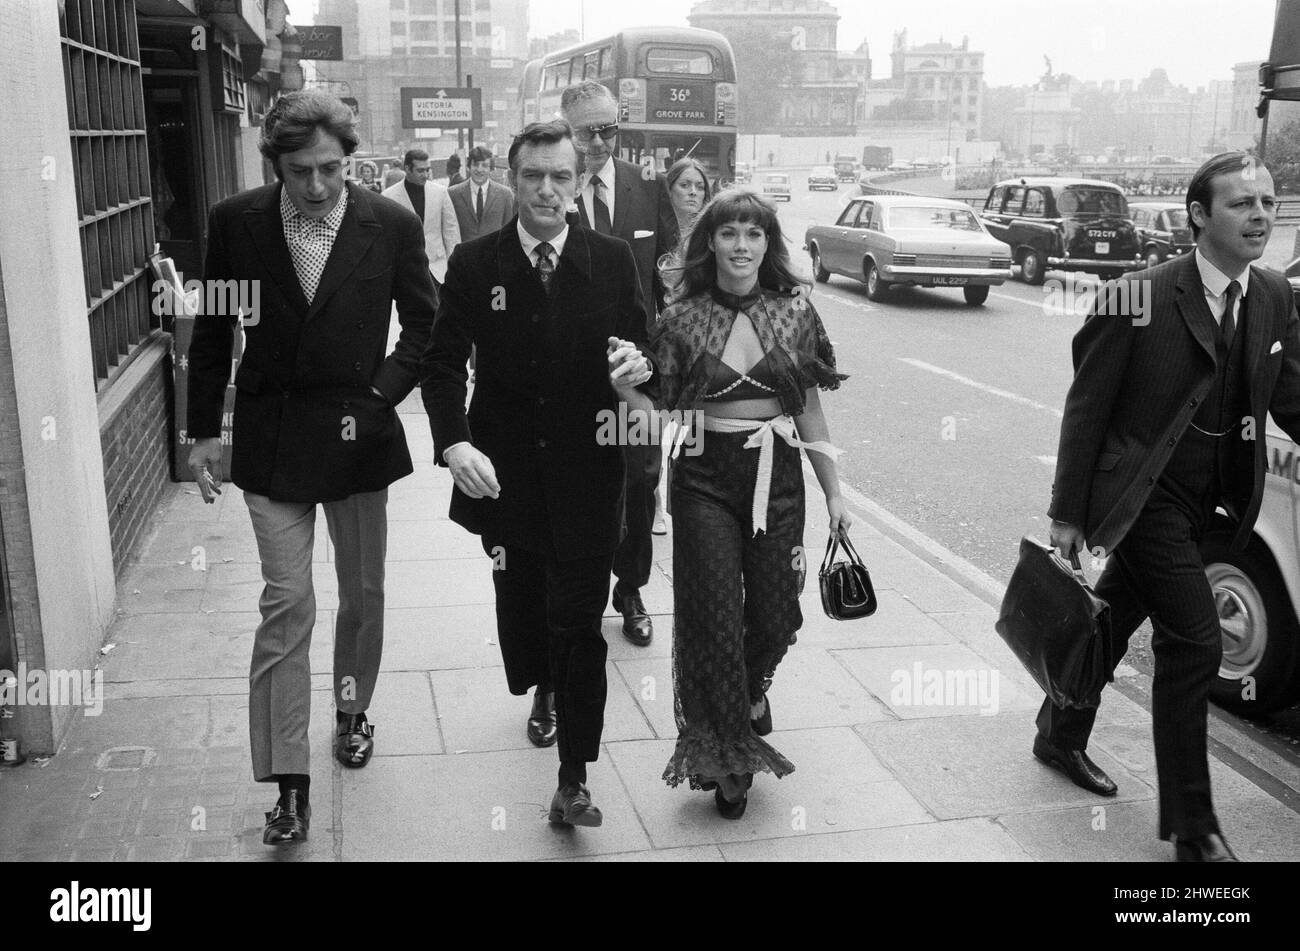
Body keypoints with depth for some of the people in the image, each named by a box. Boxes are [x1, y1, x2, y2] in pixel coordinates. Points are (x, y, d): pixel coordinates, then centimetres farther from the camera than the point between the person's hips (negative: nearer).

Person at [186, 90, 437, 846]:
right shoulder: (236, 222, -4)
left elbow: (424, 325, 3)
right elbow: (213, 332, 4)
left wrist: (380, 398, -8)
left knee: (364, 592, 14)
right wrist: (205, 430, 3)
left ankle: (352, 711, 40)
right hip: (270, 437, 0)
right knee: (287, 602, -3)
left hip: (358, 435, 1)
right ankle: (289, 783, 4)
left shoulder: (392, 226, -7)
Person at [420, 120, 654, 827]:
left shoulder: (613, 261, -1)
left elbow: (639, 349, 5)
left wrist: (633, 369, -20)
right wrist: (453, 442, -19)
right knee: (519, 601, 20)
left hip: (586, 473, -1)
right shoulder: (474, 264, -2)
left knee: (579, 622, -2)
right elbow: (443, 363, -3)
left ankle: (573, 776, 9)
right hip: (502, 470, 2)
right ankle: (542, 691, 52)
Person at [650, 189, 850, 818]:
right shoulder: (682, 317, -3)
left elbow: (809, 410, 6)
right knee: (715, 617, 1)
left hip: (777, 478, 2)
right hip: (704, 479, -1)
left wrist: (834, 493, 8)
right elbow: (663, 412, 2)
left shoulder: (794, 310, 1)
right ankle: (728, 760, 21)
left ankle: (752, 686, 44)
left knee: (776, 613, 6)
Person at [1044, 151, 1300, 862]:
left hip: (1202, 501, 7)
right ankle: (1191, 828, 5)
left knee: (1111, 620, 21)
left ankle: (1060, 737, 43)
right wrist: (1068, 515, -10)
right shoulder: (1140, 298, -16)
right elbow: (1086, 409, -12)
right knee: (1194, 641, -9)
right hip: (1140, 497, -6)